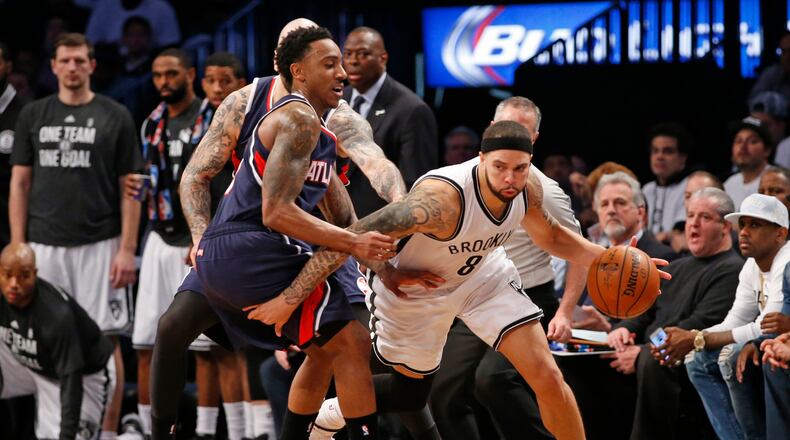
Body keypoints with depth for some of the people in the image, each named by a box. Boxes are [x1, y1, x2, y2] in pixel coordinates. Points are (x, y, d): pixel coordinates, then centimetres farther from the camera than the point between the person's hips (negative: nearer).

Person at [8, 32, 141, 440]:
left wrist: (127, 249, -7)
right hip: (45, 246, 2)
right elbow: (20, 183, 9)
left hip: (99, 246, -2)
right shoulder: (33, 115, 8)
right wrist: (17, 248, 2)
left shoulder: (115, 118, 2)